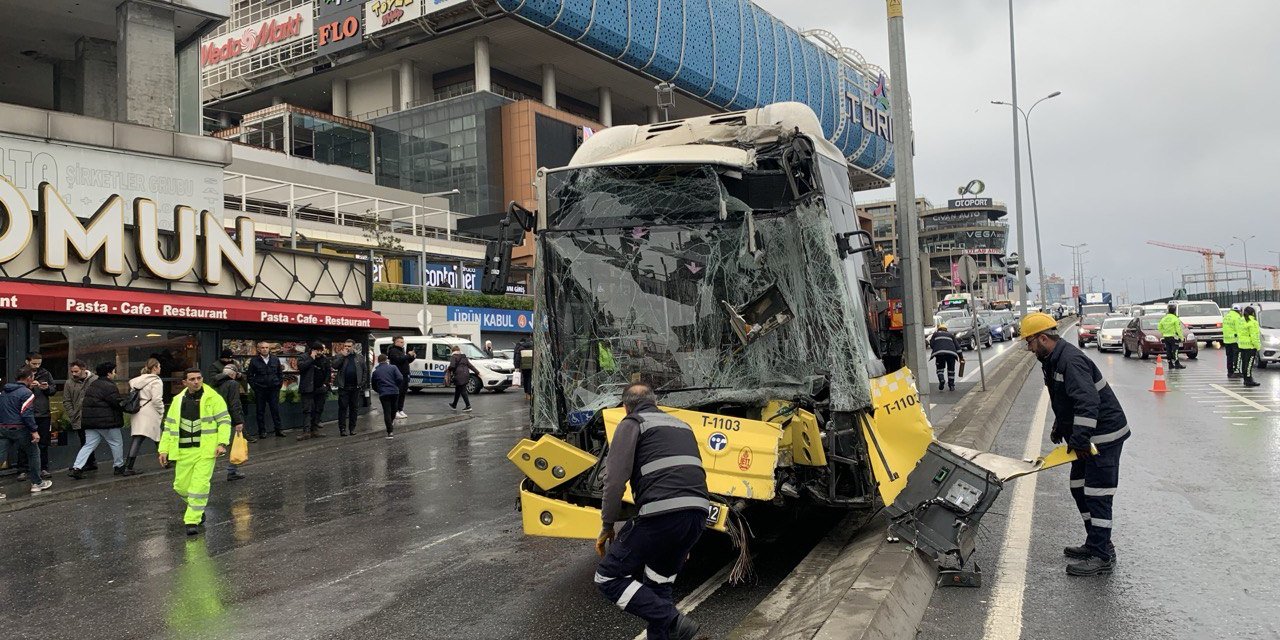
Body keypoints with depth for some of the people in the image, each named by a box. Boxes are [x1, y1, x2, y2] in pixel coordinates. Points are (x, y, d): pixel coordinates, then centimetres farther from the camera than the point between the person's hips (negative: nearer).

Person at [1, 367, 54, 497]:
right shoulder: (26, 392, -12)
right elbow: (27, 414, -17)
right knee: (34, 453, 13)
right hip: (19, 428, -6)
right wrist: (34, 431, -14)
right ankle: (37, 483, 20)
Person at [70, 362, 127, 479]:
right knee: (116, 443, 8)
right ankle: (118, 467, 16)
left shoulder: (92, 385, 16)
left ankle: (76, 468, -6)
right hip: (106, 421, -8)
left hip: (89, 420, 8)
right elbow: (118, 403, -18)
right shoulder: (109, 386, -15)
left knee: (89, 445, 7)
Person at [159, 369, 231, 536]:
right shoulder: (178, 401, 11)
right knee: (181, 486, 9)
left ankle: (193, 520, 0)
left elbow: (224, 420, -5)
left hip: (206, 450, -4)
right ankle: (198, 509, 35)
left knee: (200, 485, -10)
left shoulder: (213, 398, -3)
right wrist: (164, 449, 11)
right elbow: (169, 426, 16)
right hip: (184, 451, 5)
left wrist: (222, 443, -15)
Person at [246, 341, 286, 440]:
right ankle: (262, 431, 11)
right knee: (260, 411, 4)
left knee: (275, 410, 3)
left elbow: (280, 373, 14)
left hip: (274, 389, 1)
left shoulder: (275, 360, 7)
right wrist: (254, 386, -4)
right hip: (260, 390, -1)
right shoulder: (254, 361, 0)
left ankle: (279, 430, 8)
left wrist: (280, 384, 5)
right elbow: (249, 376, 3)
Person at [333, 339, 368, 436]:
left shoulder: (359, 358, 9)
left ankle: (352, 428, 15)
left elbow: (365, 371, 9)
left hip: (356, 387, 2)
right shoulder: (340, 356, 6)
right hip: (343, 387, -1)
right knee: (343, 408, -2)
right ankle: (342, 428, 2)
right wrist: (343, 356, -13)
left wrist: (363, 384, 0)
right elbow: (335, 366, -11)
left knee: (354, 408, 7)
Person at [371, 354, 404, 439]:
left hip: (383, 394, 0)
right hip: (394, 392, 1)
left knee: (387, 412, -2)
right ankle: (392, 421, 46)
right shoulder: (393, 368, 3)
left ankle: (390, 432, -8)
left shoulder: (375, 372, 9)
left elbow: (374, 386, 14)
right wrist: (396, 386, 7)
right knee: (393, 408, 25)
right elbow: (400, 378, -9)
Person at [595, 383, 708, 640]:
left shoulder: (632, 424, 7)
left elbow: (615, 479, -6)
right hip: (698, 515, 7)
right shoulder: (682, 425, 28)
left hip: (662, 515, -7)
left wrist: (607, 527, 4)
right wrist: (684, 542, 35)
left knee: (608, 577, 4)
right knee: (659, 585, 23)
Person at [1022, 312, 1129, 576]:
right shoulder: (1053, 361, 9)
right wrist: (1059, 427, 21)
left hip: (1104, 434, -11)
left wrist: (1079, 440, -33)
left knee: (1097, 493, -7)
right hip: (1087, 436, 11)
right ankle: (1097, 544, 27)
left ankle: (1102, 557, 0)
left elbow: (1088, 402, -33)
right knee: (1079, 488, 16)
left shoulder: (1071, 361, -24)